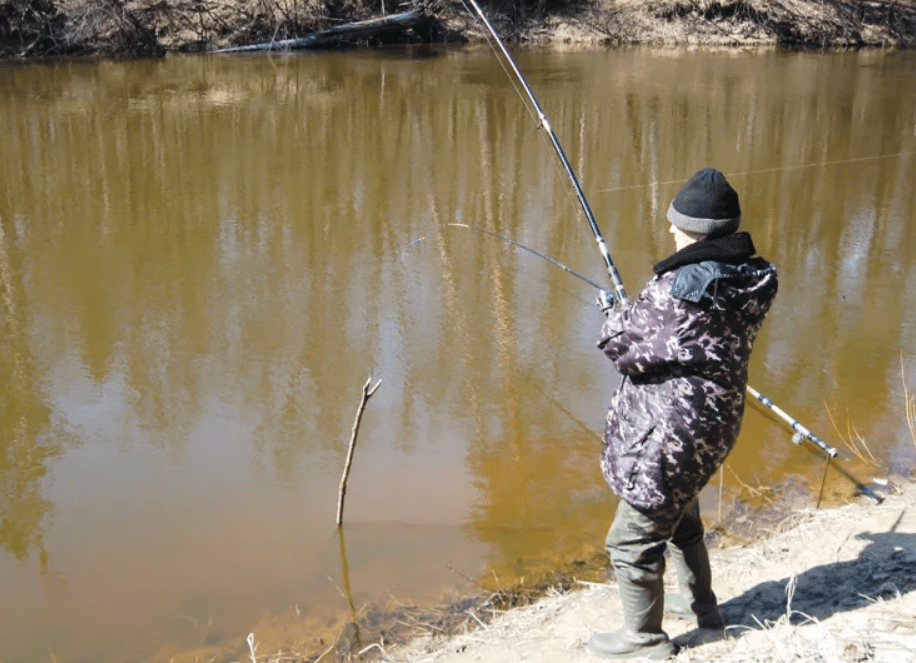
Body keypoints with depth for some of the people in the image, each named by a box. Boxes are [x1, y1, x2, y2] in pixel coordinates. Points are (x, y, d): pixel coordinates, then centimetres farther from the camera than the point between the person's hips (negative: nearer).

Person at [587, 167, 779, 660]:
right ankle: (701, 604, 48)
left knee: (634, 539, 8)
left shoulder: (678, 289, -26)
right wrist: (641, 310, 13)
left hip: (668, 435, -9)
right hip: (713, 425, 9)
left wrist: (613, 315, 4)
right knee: (679, 513, 31)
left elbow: (625, 347, -17)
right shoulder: (750, 282, -1)